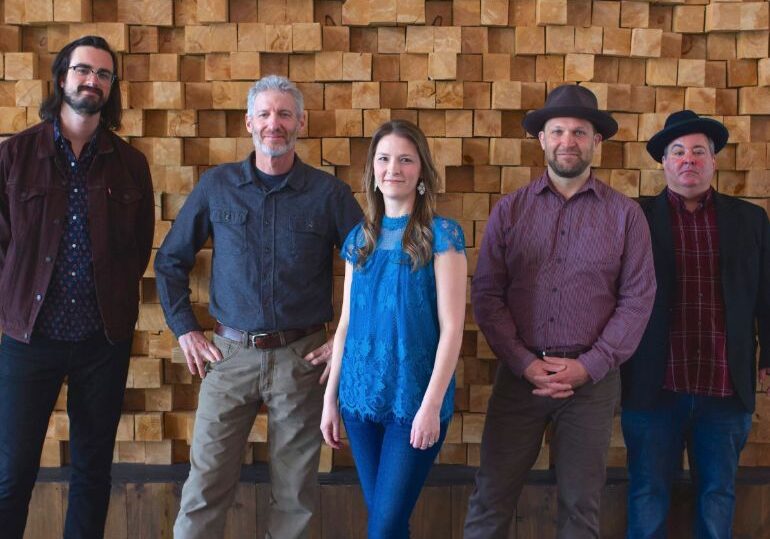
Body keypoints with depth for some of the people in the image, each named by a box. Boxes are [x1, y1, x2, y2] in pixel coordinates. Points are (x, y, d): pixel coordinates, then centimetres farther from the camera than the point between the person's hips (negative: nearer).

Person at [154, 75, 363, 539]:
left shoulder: (329, 193, -1)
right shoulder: (217, 185, 4)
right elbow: (171, 260, 13)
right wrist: (185, 329, 6)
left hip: (301, 356, -1)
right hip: (230, 354, 1)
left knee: (295, 493, 9)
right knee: (205, 487, 4)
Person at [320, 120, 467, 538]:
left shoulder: (441, 234, -7)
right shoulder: (359, 239, 8)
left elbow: (451, 327, -10)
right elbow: (346, 323, 11)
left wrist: (432, 404, -16)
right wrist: (330, 397, 9)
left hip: (415, 399, -4)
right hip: (361, 397, 5)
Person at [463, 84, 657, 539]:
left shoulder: (625, 214, 3)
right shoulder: (510, 210, 4)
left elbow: (637, 299, -1)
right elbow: (487, 293, 0)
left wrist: (589, 366, -10)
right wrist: (524, 363, -11)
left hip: (593, 379, 0)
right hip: (519, 375, 0)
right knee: (492, 499, 4)